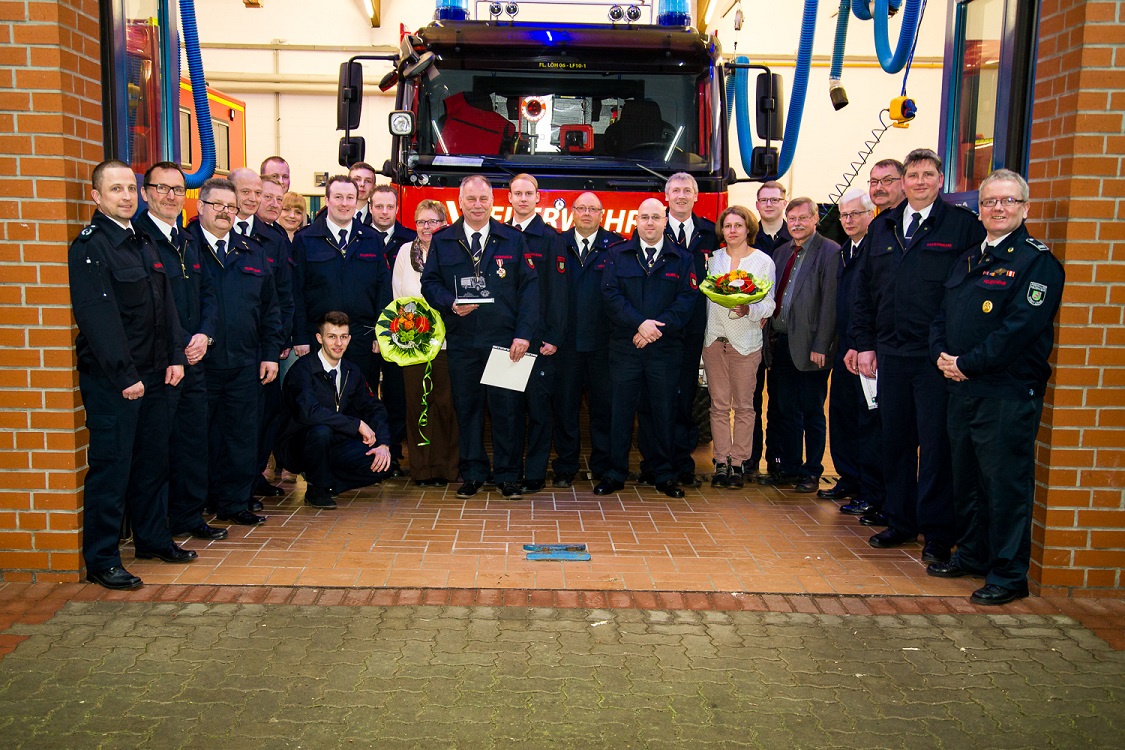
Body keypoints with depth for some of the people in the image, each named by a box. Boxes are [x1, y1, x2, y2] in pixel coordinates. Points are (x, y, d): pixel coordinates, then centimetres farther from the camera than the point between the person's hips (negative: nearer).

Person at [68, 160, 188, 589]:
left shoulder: (143, 243, 14)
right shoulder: (89, 247, -11)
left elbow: (166, 305, 15)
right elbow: (98, 317, -17)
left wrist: (175, 357, 6)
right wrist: (124, 377, -19)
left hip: (153, 375, 8)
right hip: (111, 380, -8)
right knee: (111, 466, -2)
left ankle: (153, 538, 30)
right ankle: (101, 561, 8)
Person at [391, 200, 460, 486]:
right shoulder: (405, 253, 11)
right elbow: (397, 295, 12)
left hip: (445, 340, -2)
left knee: (445, 403, -1)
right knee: (416, 402, 3)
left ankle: (444, 466, 10)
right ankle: (421, 467, 11)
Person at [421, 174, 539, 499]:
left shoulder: (514, 240, 7)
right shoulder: (442, 241, 10)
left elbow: (530, 289, 2)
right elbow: (429, 283, 9)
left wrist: (523, 333, -8)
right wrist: (451, 303, -12)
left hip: (504, 340, -1)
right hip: (461, 341, 1)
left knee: (506, 408, -1)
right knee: (467, 407, 6)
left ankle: (507, 475, 10)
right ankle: (472, 474, 17)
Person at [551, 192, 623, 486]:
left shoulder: (615, 246, 3)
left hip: (603, 341, -1)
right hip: (566, 340, 1)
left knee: (603, 405, 6)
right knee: (565, 405, 6)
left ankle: (603, 466, 18)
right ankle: (565, 467, 17)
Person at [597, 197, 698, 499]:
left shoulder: (682, 259, 7)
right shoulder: (618, 254, 7)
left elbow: (687, 300, -2)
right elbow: (611, 295, -3)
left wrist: (657, 328, -14)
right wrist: (639, 323, -15)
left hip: (666, 348, 0)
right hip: (624, 347, 0)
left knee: (664, 411, 6)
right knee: (620, 410, 3)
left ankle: (664, 475, 17)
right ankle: (615, 473, 13)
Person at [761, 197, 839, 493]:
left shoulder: (830, 252, -8)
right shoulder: (781, 252, 14)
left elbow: (830, 303, -12)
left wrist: (821, 346, -16)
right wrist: (771, 335, 2)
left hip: (810, 346, -6)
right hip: (781, 343, 6)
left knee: (812, 412, 5)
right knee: (783, 410, 11)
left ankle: (811, 472, 16)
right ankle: (787, 468, 22)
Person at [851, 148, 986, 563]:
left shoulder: (963, 225, -2)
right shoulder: (882, 227, 13)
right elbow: (863, 290, 15)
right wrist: (865, 343, 8)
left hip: (937, 357, -5)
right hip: (891, 354, 5)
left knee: (936, 444, 0)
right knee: (895, 440, 12)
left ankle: (937, 533, 11)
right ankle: (900, 521, 26)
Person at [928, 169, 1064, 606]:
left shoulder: (1038, 262, -7)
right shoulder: (968, 260, 17)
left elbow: (1020, 327, -18)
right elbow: (942, 316, 15)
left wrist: (967, 364, -16)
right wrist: (942, 356, -3)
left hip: (1008, 392, -7)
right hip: (962, 388, 8)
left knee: (1006, 483, -2)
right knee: (966, 478, 16)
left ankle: (1009, 574, 9)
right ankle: (972, 556, 31)